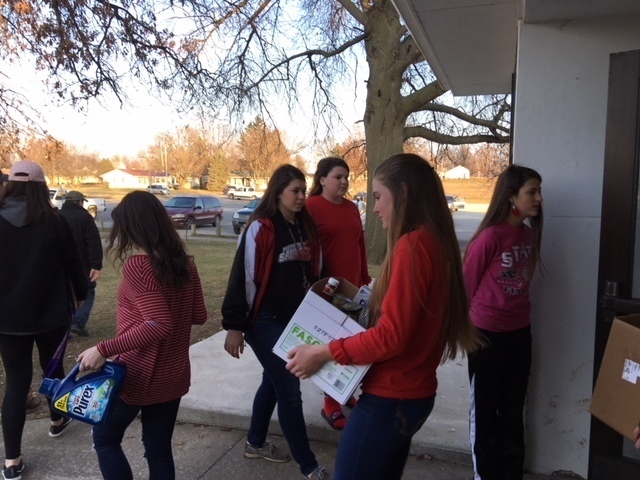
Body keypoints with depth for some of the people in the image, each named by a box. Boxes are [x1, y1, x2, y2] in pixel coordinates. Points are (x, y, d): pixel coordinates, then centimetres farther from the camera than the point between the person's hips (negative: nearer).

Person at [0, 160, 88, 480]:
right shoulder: (54, 222, -11)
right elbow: (73, 264, -3)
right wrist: (80, 294, 15)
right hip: (51, 314, 0)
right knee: (53, 367, 21)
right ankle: (57, 420, 42)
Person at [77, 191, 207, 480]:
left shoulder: (137, 265, -20)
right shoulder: (185, 263, 0)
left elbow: (158, 325, -28)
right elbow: (199, 315, 7)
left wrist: (104, 349, -25)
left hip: (137, 375, -6)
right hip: (174, 377, 6)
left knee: (105, 439, 20)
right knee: (159, 449, 19)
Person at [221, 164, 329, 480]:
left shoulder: (306, 227, 7)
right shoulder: (260, 228, -15)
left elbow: (313, 271, 16)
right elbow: (241, 276, -14)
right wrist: (234, 326, -14)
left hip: (295, 319, 7)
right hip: (265, 321, -7)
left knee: (274, 382, 19)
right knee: (289, 390, -1)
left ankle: (255, 443, 38)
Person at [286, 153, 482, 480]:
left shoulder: (412, 245, -21)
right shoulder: (436, 241, 6)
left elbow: (391, 335, -23)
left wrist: (323, 352, -16)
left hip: (389, 398, -9)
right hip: (414, 393, 9)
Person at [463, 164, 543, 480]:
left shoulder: (529, 233, 3)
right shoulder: (490, 236, -19)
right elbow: (467, 283, -9)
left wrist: (517, 310, 11)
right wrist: (478, 317, 3)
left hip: (519, 332, 7)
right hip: (487, 334, -6)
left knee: (513, 408, 18)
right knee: (485, 407, 11)